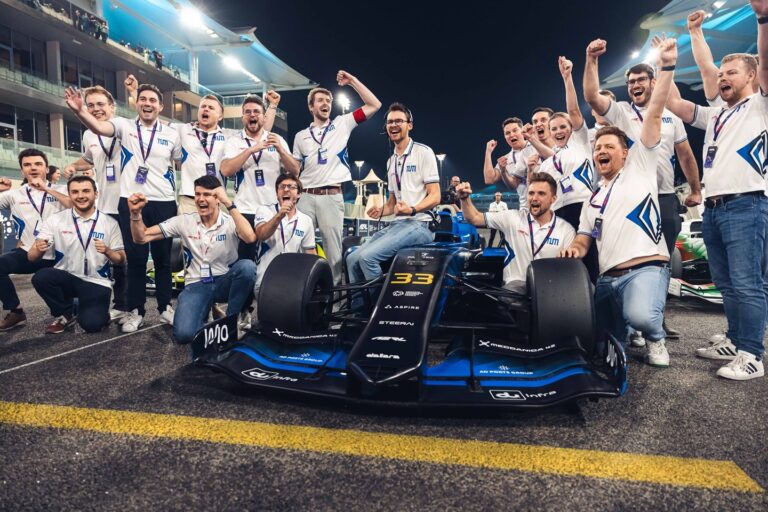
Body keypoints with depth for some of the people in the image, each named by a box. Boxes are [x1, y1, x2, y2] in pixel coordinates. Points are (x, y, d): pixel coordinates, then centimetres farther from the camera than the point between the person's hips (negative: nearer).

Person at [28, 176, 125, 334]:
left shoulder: (110, 223, -3)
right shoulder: (55, 220, -2)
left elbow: (121, 260, 1)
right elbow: (31, 257, -5)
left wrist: (107, 251, -21)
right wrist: (39, 249, -29)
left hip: (97, 282, -2)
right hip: (66, 279, 2)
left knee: (91, 324, -25)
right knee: (41, 277, -30)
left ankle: (100, 312, 14)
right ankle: (65, 315, -2)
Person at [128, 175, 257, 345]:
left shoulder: (230, 222, -7)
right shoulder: (184, 221, 0)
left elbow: (250, 237, -32)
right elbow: (141, 238, 2)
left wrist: (228, 203, -29)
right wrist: (135, 212, -18)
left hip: (225, 281, 0)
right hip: (196, 285, 1)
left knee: (247, 266, -35)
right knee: (184, 334, -26)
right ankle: (205, 314, 13)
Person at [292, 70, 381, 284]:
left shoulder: (341, 124, 8)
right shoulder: (301, 136, 15)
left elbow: (375, 105, 1)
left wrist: (353, 81, -1)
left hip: (332, 197, -3)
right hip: (305, 197, 3)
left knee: (333, 247, 0)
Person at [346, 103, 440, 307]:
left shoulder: (423, 152, -2)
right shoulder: (391, 161, 20)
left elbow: (435, 197, -9)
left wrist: (412, 209, -27)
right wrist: (380, 210, 3)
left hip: (418, 224, -8)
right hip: (396, 224, 8)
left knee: (368, 256, -25)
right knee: (353, 259, -5)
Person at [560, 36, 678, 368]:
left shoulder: (640, 166, 9)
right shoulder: (593, 198, 24)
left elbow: (654, 115, -1)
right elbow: (583, 239, 22)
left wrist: (667, 67, -8)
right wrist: (574, 249, -2)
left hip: (646, 268, -5)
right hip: (607, 277, 6)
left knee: (641, 316, -35)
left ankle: (655, 338, 1)